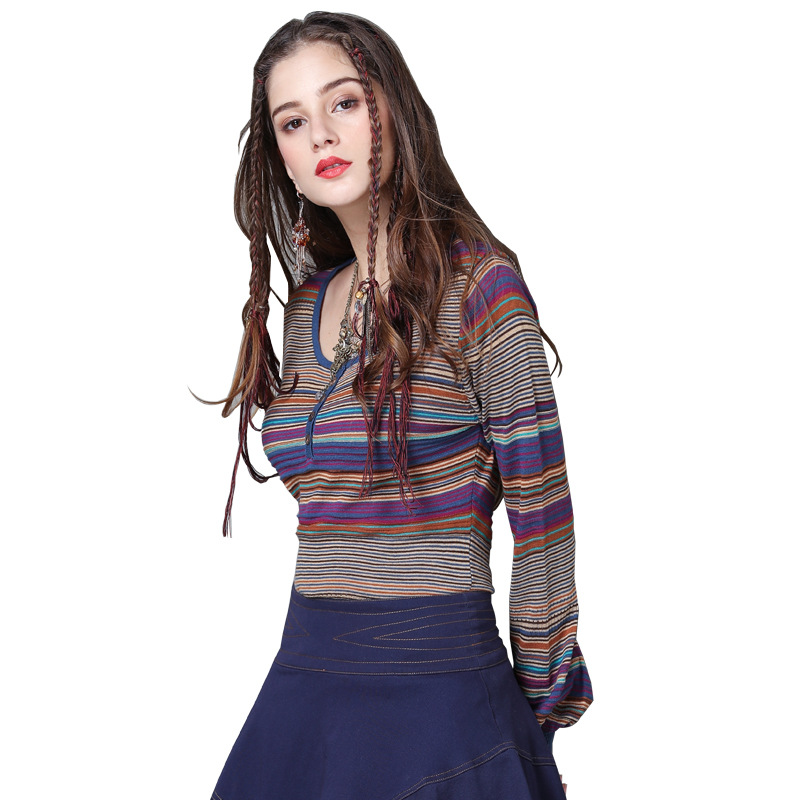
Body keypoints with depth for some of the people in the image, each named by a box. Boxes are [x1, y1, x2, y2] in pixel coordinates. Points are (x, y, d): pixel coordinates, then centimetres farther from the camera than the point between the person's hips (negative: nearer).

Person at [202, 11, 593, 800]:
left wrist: (538, 712, -3)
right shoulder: (303, 307, 9)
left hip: (438, 690, -6)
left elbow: (542, 513, -8)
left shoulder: (477, 282, -10)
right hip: (304, 679, 6)